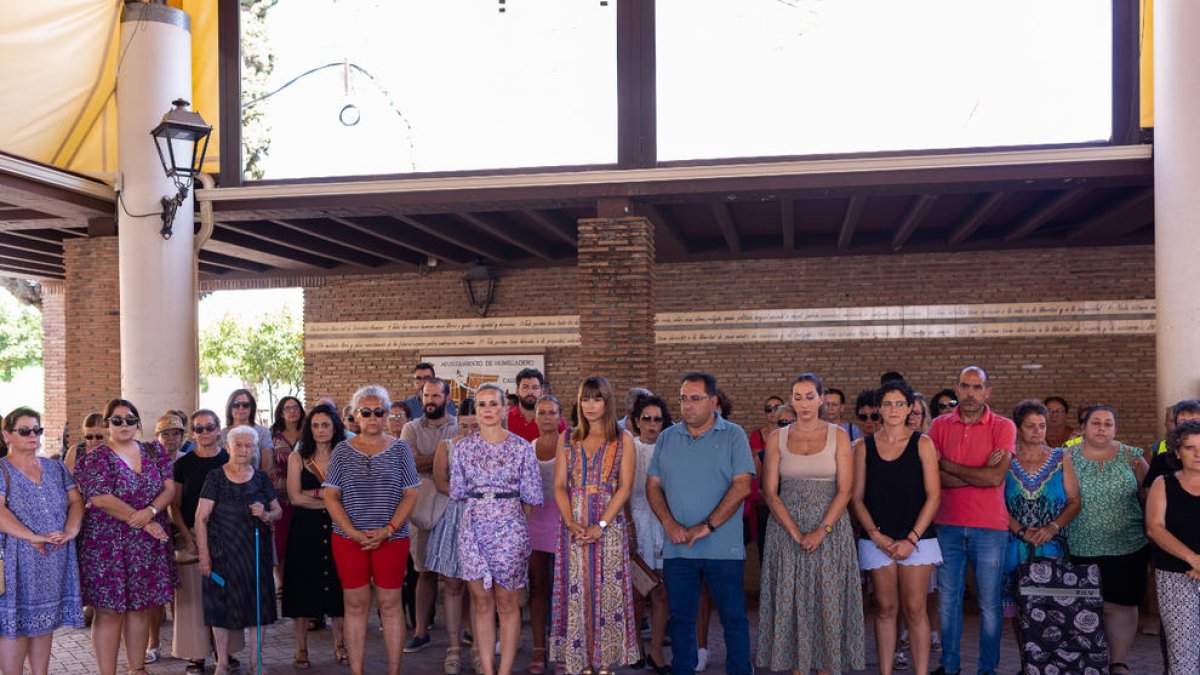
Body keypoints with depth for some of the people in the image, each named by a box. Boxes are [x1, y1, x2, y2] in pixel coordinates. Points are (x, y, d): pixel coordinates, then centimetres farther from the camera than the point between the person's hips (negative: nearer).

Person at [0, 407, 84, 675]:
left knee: (45, 620, 9)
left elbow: (76, 502, 9)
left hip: (56, 560, 5)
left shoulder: (56, 468, 13)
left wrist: (71, 530, -9)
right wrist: (33, 537, -24)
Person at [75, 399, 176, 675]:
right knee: (110, 612, -2)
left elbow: (170, 489, 3)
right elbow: (100, 499, -15)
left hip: (150, 546, 4)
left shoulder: (155, 452, 10)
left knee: (142, 608, 9)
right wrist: (141, 522, -15)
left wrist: (150, 512, -16)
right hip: (109, 545, -4)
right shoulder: (96, 459, -4)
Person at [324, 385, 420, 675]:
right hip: (348, 539, 1)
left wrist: (388, 530, -11)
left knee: (390, 605, 3)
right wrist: (353, 532, -10)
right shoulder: (343, 450, 5)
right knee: (355, 606, 5)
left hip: (391, 539, -1)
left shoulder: (399, 449, 4)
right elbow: (330, 496, 1)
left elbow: (410, 495, 1)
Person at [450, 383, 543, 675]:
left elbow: (534, 497, -2)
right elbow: (456, 492, 7)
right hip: (473, 528, 2)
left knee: (507, 603, 4)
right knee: (481, 602, 6)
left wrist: (489, 489, 5)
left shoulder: (521, 447, -1)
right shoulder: (463, 447, 5)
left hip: (509, 527, -2)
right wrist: (504, 486, 8)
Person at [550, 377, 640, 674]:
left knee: (607, 591, -1)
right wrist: (571, 522, -10)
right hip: (574, 526, 2)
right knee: (576, 591, 1)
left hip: (609, 524, -2)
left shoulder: (623, 439, 3)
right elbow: (559, 485, 5)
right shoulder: (568, 440, 11)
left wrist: (601, 526, -13)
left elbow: (625, 487, -4)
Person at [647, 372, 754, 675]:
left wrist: (707, 526, -15)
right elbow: (653, 485, 9)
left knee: (733, 617, 2)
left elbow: (741, 486, -10)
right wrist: (669, 523, -8)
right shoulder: (667, 438, 10)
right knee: (680, 618, 10)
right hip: (676, 548, 3)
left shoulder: (733, 436, -2)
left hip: (723, 548, -3)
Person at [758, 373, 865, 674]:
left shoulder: (838, 436, 1)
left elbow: (845, 489, -5)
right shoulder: (777, 438, 4)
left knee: (828, 603, 1)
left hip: (830, 528, -1)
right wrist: (796, 533, -11)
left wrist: (821, 531, -14)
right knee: (791, 604, 2)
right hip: (786, 530, 1)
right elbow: (770, 492, -1)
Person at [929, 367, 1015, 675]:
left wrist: (950, 466, -8)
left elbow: (996, 477, -14)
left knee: (989, 603, 5)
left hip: (990, 527, -2)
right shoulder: (940, 425, 4)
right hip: (947, 525, 2)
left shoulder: (1003, 427, -2)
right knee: (948, 600, 10)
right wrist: (980, 473, -13)